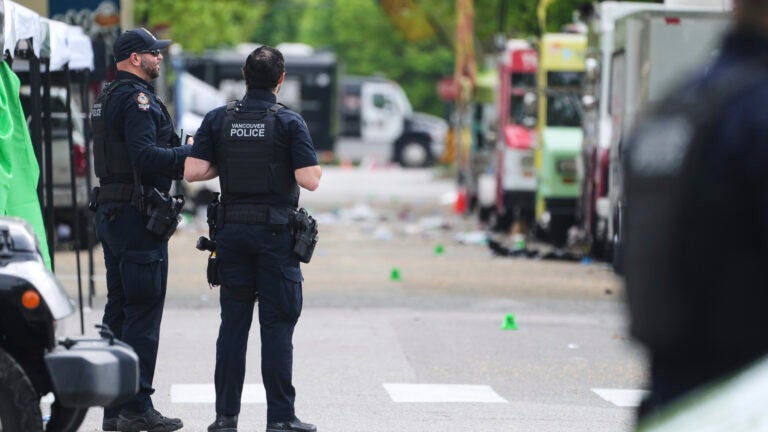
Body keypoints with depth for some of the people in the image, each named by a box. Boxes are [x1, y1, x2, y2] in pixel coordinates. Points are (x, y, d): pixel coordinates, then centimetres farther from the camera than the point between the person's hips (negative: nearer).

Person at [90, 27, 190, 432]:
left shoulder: (106, 98, 18)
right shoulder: (137, 99, -14)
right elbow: (145, 156, -25)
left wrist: (182, 155, 12)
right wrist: (192, 154, -16)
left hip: (109, 213, 10)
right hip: (137, 215, -10)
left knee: (118, 309, 12)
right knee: (143, 311, -7)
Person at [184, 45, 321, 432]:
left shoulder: (218, 120, 3)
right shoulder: (289, 122, -7)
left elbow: (193, 171, -4)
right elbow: (309, 180, -13)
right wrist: (316, 168, 9)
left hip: (232, 229, 3)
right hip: (276, 230, -3)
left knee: (233, 321, 9)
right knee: (277, 324, 0)